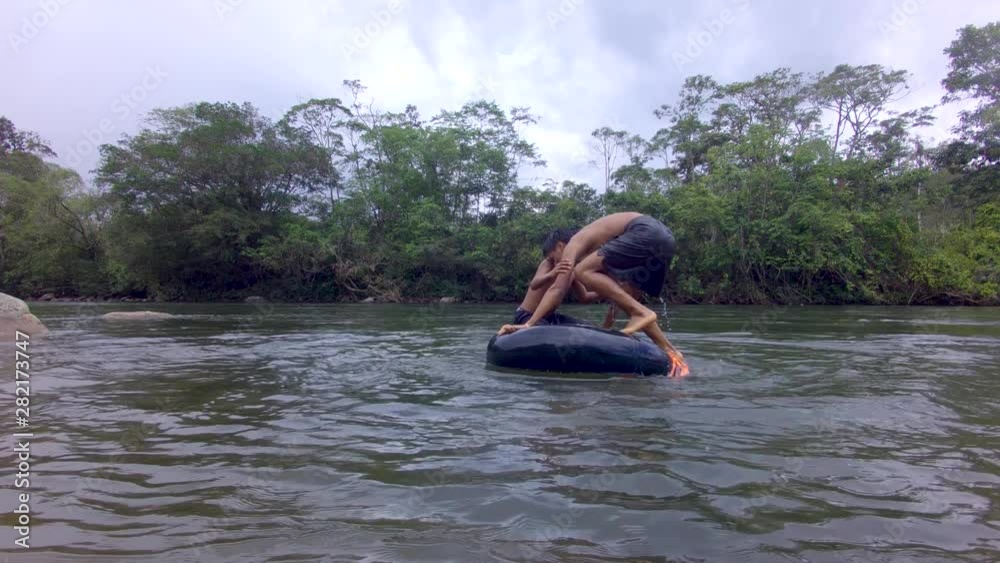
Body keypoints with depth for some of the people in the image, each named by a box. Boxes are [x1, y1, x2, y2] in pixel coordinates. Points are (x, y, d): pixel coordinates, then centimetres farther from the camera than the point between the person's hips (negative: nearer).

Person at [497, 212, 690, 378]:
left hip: (647, 231, -9)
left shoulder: (572, 246, 3)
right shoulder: (590, 249, 28)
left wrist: (528, 324, -9)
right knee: (627, 300, 15)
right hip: (663, 237, 9)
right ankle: (669, 351, 11)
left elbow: (558, 289, -7)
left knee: (583, 272, -11)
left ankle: (641, 312, -16)